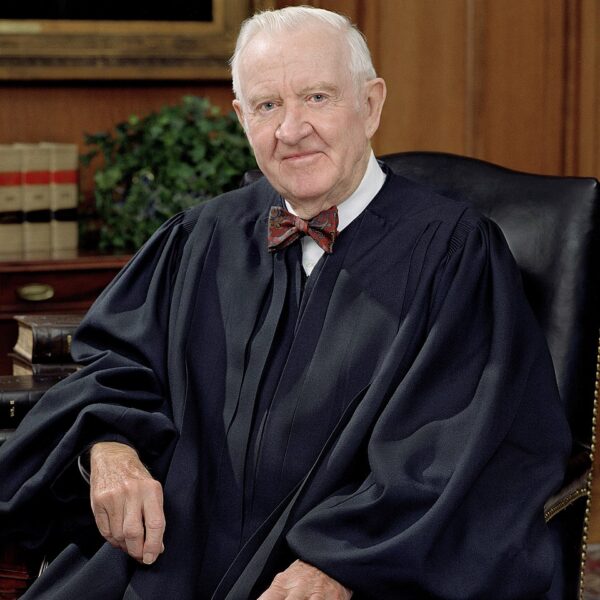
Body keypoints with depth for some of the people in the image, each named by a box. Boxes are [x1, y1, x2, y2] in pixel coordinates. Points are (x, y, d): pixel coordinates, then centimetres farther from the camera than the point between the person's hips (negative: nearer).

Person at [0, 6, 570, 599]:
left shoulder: (452, 250, -2)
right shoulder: (205, 238, 14)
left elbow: (464, 448, -9)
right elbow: (114, 355, 18)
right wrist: (109, 444, -5)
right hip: (176, 552, 4)